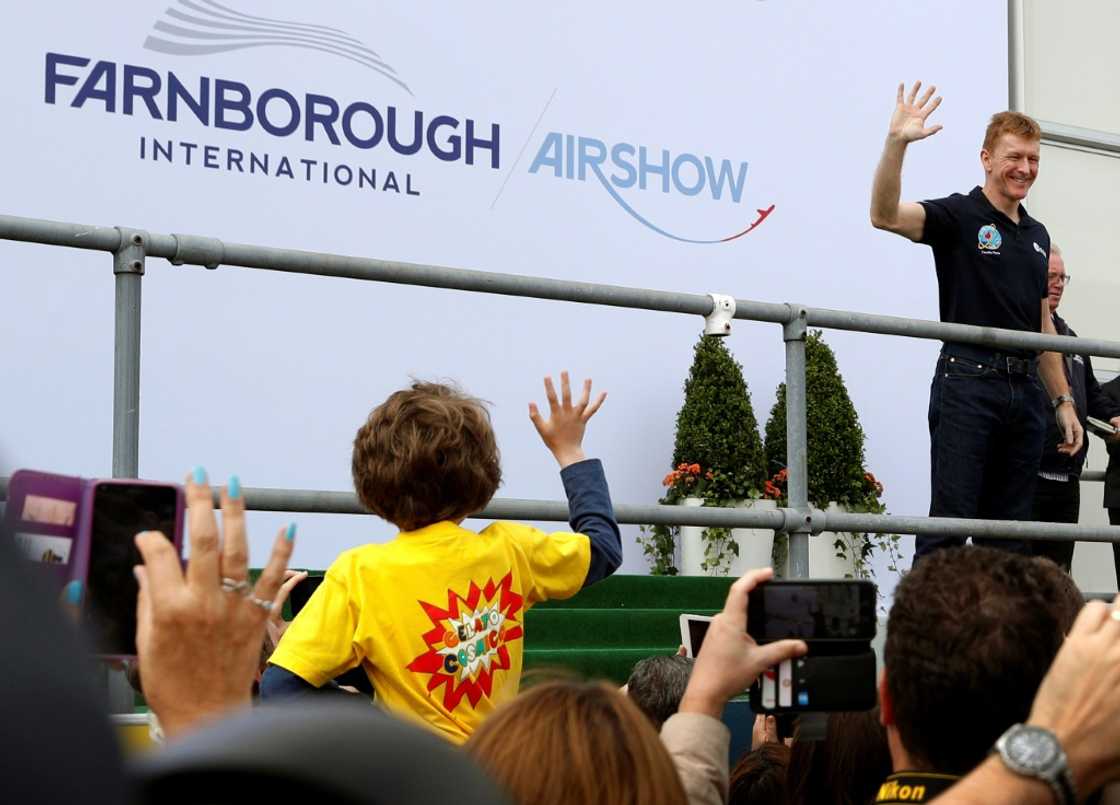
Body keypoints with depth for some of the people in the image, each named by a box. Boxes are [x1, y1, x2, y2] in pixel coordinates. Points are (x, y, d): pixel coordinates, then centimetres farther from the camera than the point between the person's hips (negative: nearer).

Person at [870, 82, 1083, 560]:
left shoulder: (1037, 236, 18)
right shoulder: (960, 216, -2)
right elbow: (885, 216, -21)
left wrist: (1063, 400, 20)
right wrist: (896, 143, -35)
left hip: (1024, 390, 7)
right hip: (968, 382, -7)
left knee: (1010, 535, 8)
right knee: (949, 523, -9)